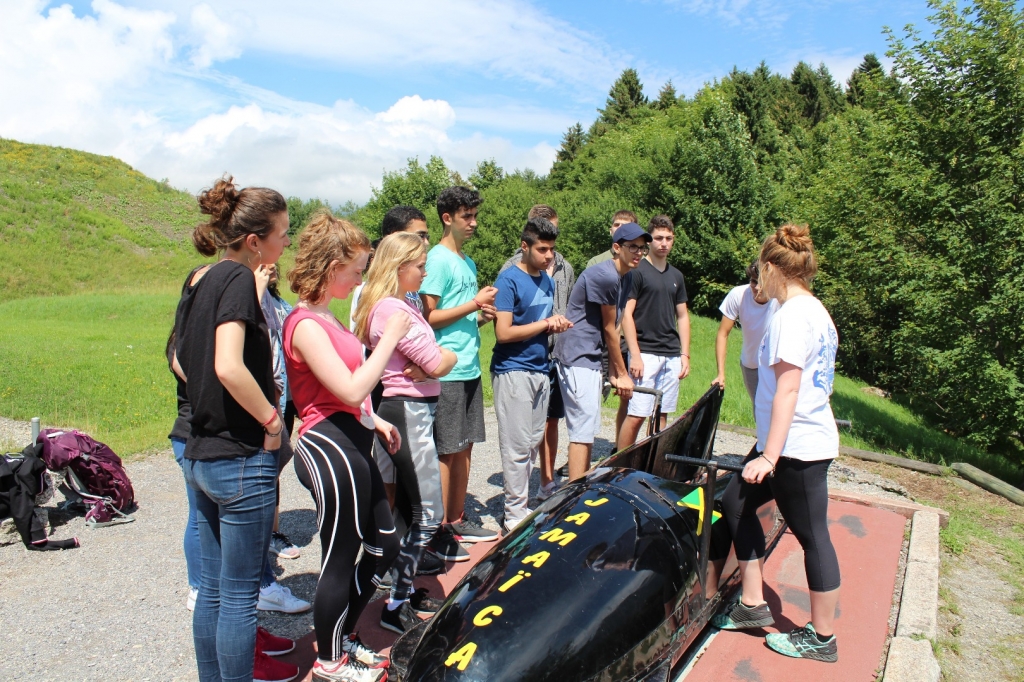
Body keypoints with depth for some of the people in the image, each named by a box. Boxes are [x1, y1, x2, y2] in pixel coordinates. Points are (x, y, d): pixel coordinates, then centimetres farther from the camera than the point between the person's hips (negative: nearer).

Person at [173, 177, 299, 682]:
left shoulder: (198, 281, 10)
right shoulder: (238, 278, -15)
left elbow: (180, 363, 18)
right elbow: (229, 367, -28)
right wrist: (272, 418, -17)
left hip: (199, 454, 9)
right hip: (240, 458, -8)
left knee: (213, 585, 19)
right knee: (239, 593, 4)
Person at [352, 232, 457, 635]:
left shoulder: (402, 305, 14)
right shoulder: (391, 309, -18)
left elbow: (428, 355, 11)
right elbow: (436, 364, -20)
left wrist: (437, 356, -11)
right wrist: (450, 356, 1)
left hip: (413, 411, 10)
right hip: (408, 411, -10)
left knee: (411, 509, 17)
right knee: (428, 514, -4)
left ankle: (405, 589, 30)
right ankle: (395, 607, 6)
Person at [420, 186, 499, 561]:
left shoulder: (467, 262, 18)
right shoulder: (438, 260, -10)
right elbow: (428, 317, -16)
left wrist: (483, 316, 3)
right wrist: (474, 304, -15)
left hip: (470, 368, 9)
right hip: (447, 372, -9)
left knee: (465, 448, 13)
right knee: (447, 453, -2)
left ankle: (457, 521, 25)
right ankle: (438, 532, 8)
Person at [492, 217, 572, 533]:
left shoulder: (548, 281, 13)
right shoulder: (509, 279, -10)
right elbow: (503, 333, -17)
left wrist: (557, 325, 0)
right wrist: (545, 324, -10)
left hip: (540, 370, 8)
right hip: (513, 371, -7)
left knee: (534, 444, 11)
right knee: (518, 446, -4)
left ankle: (519, 502, 22)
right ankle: (515, 515, 5)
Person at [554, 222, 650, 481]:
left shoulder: (626, 276, 12)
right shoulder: (604, 276, -18)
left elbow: (614, 328, 10)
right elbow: (609, 329, -11)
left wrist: (613, 371, 7)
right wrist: (622, 374, -2)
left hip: (591, 358, 10)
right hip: (577, 356, -10)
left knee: (588, 428, 17)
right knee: (582, 431, -10)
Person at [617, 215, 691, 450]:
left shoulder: (676, 276, 16)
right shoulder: (638, 271, -3)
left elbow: (682, 316, 18)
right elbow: (626, 314, -8)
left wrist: (685, 354, 10)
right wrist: (635, 354, -15)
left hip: (672, 355, 6)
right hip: (645, 353, -6)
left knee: (661, 415, 9)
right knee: (636, 415, -9)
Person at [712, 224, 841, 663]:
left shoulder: (793, 314, -17)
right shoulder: (815, 310, 12)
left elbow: (787, 389, -22)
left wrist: (769, 455, -22)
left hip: (798, 446, -10)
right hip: (804, 439, 10)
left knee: (811, 534, 3)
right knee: (736, 501, 15)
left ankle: (821, 638, 20)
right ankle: (752, 604, 24)